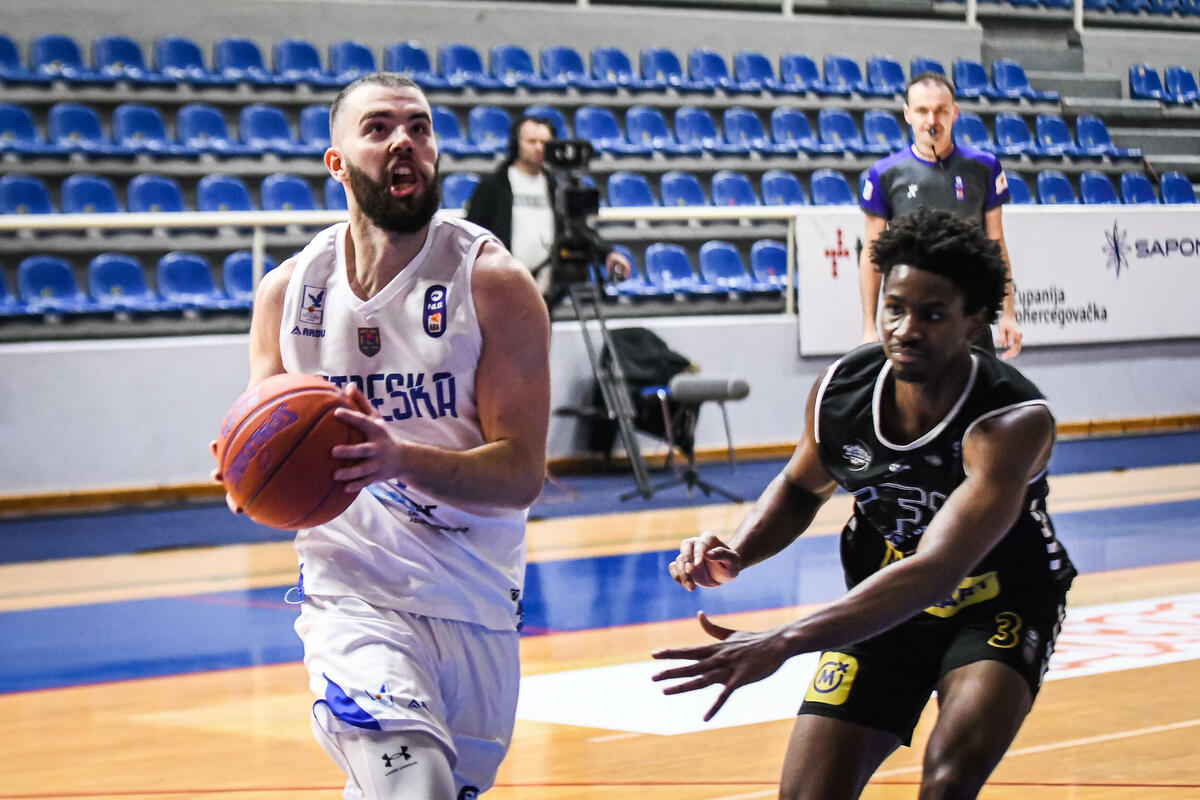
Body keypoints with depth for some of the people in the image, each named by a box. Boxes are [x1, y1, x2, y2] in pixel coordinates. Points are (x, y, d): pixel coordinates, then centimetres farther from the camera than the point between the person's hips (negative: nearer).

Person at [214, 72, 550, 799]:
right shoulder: (289, 290, 1)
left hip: (476, 602, 1)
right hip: (352, 590, 0)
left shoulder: (494, 285, -9)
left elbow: (521, 474, -13)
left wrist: (399, 459, -30)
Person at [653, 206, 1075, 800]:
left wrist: (781, 643, -54)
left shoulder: (1014, 422, -32)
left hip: (999, 602, -4)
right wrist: (734, 557, -14)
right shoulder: (839, 390, -16)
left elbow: (936, 571, -44)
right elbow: (801, 487, 9)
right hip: (883, 604, 4)